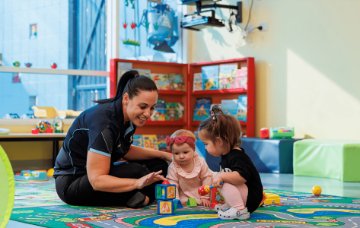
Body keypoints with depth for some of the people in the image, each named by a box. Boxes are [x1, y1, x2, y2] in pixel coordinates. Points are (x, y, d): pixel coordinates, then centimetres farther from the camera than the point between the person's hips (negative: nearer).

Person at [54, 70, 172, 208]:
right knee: (136, 171, -30)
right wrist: (137, 183, -45)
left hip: (96, 173, 10)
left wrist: (163, 155, 4)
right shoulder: (104, 122, -30)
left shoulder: (128, 118, -3)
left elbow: (125, 151, 15)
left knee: (158, 165, 0)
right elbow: (97, 180, -33)